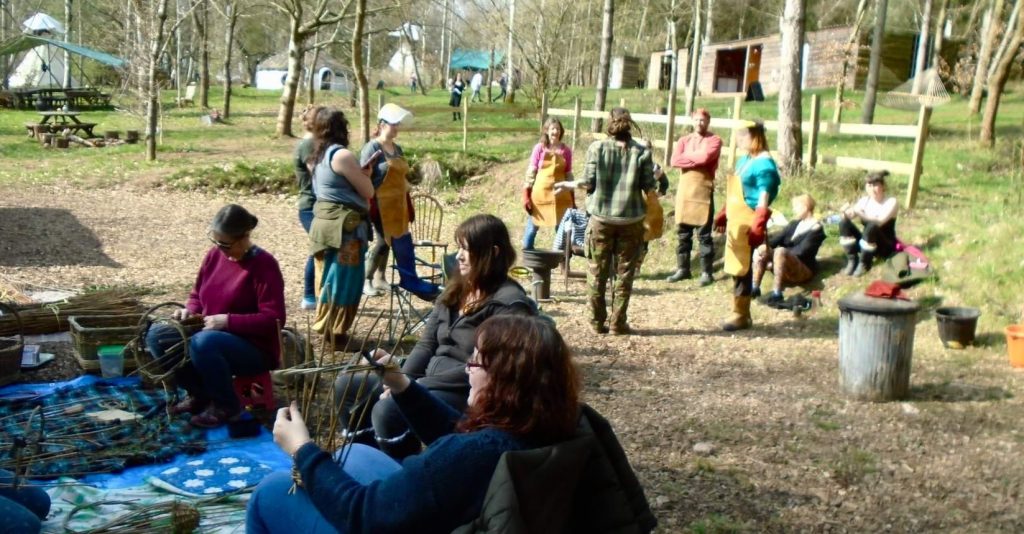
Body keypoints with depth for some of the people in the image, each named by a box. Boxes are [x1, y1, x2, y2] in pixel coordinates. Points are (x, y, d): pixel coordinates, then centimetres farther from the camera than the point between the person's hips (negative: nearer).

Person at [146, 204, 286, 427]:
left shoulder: (264, 264, -17)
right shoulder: (215, 254, 3)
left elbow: (273, 319, -22)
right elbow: (197, 294, 17)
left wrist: (228, 321, -26)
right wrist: (190, 310, -6)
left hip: (255, 349, -7)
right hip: (211, 335, 8)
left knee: (203, 342, -36)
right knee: (156, 336, -8)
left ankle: (225, 405, -11)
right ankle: (199, 394, 5)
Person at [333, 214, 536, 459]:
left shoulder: (509, 305, -14)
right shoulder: (455, 289, 12)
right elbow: (426, 345, 12)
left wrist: (415, 386, -19)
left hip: (469, 394, -9)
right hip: (430, 381, 9)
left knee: (387, 411, -30)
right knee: (347, 385, 3)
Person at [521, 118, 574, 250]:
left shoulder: (566, 150, 0)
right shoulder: (539, 148, -5)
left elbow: (568, 175, 7)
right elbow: (531, 172, -3)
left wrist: (572, 199, 7)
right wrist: (526, 195, -7)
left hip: (560, 196, 2)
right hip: (539, 194, -1)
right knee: (531, 228, 7)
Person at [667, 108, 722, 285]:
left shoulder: (714, 140, -2)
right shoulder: (684, 140, 11)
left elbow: (705, 157, -20)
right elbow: (675, 161, -6)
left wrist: (687, 156, -4)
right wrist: (697, 160, -13)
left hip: (704, 191, -5)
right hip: (684, 190, 5)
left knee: (704, 233, -2)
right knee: (682, 232, 9)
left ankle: (706, 272, 4)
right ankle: (683, 269, 18)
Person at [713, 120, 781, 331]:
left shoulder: (764, 164, -14)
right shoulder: (744, 160, 15)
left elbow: (763, 200, -18)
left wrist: (758, 228, -23)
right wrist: (723, 215, 24)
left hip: (747, 224, -9)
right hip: (735, 221, 9)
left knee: (742, 269, -4)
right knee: (735, 268, 12)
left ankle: (741, 316, 5)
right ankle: (740, 312, 21)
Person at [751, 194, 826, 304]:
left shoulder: (816, 229, -7)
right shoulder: (795, 224, 16)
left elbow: (801, 251, -18)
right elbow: (779, 238, 5)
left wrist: (772, 262, -25)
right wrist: (764, 246, -16)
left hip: (804, 270, -7)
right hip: (785, 267, 7)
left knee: (780, 251, -36)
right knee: (763, 249, -20)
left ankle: (776, 294, -43)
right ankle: (754, 288, -29)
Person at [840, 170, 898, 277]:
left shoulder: (891, 202, -13)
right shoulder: (865, 200, 1)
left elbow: (879, 221, -29)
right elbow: (848, 217, -11)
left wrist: (860, 214, -43)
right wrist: (846, 212, -35)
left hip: (884, 247, -5)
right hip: (867, 242, 5)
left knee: (871, 226, -36)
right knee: (844, 222, -18)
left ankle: (864, 264, -21)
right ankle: (852, 260, -17)